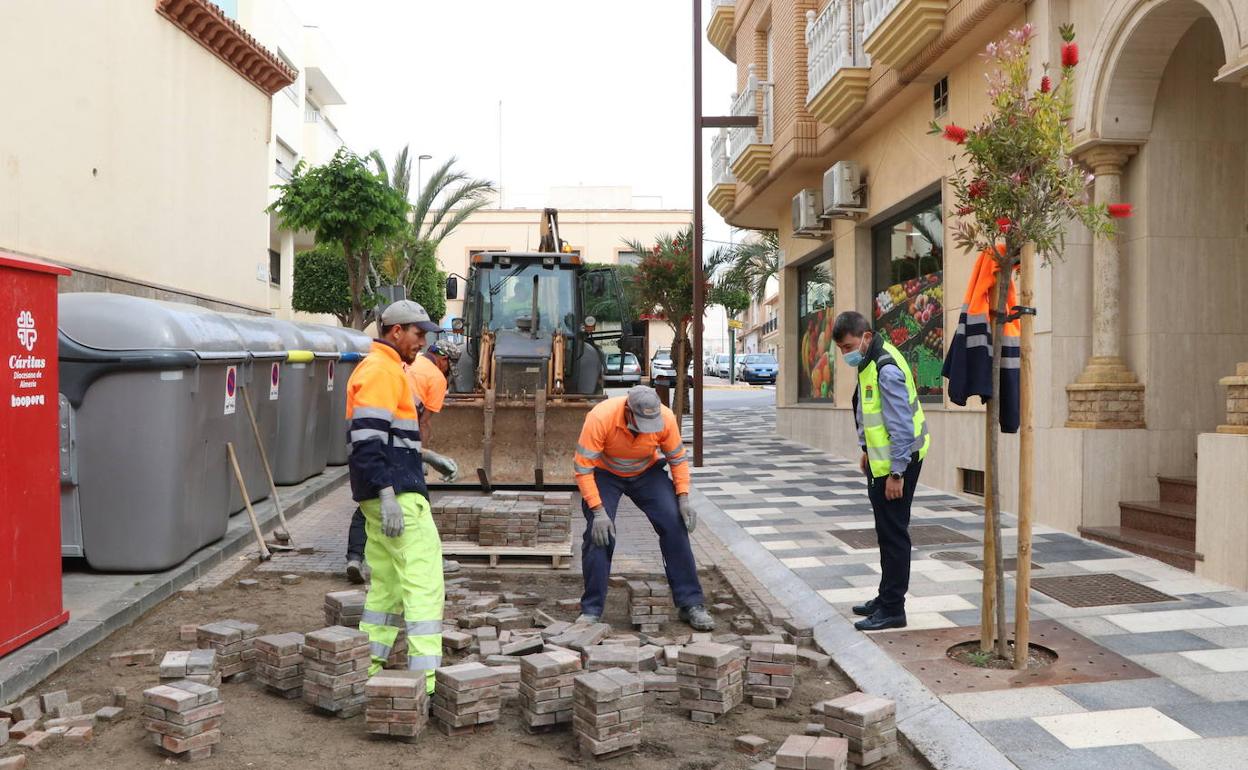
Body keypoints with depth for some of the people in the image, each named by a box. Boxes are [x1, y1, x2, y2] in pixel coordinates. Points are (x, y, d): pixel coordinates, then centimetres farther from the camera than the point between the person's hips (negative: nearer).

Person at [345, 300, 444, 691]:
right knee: (424, 581, -8)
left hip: (383, 496, 11)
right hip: (396, 495, -11)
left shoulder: (381, 368, 21)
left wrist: (428, 457, 25)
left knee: (386, 584, 15)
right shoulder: (382, 370, -12)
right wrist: (388, 495, -26)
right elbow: (367, 439, -22)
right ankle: (426, 676, -7)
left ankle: (367, 670, 21)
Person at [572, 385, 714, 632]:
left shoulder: (666, 418, -26)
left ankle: (691, 604, -2)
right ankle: (591, 610, -1)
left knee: (675, 526, -11)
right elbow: (582, 467, -29)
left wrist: (683, 499, -19)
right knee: (598, 534, -16)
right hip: (604, 474, -2)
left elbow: (678, 458, -9)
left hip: (648, 472, 2)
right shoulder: (600, 418, -35)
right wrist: (598, 511, -33)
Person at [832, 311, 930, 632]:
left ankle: (892, 610, 5)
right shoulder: (869, 361, 8)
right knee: (887, 532, 17)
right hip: (880, 460, 10)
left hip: (896, 462, -10)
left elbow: (901, 426, -24)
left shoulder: (887, 370, -23)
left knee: (893, 534, -3)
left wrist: (896, 473, -21)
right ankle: (886, 598, 28)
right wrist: (867, 450, 23)